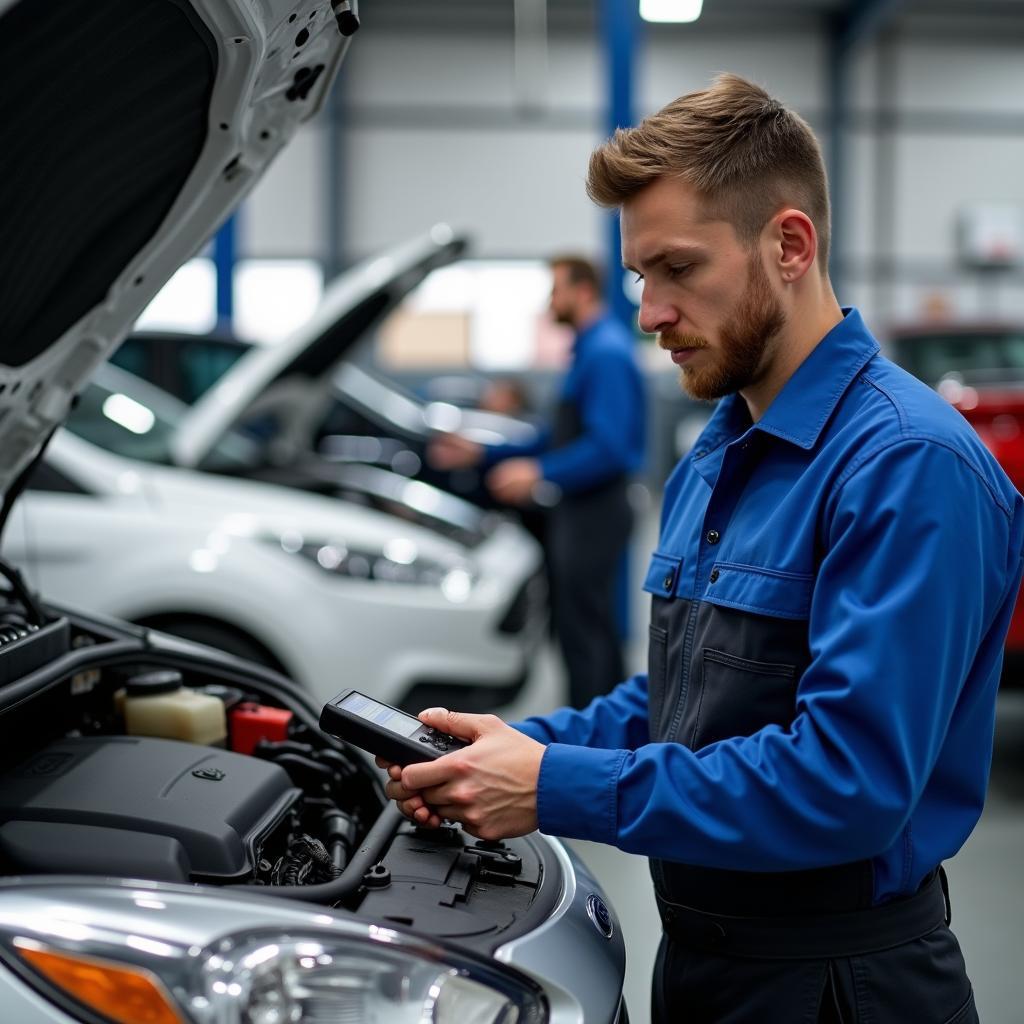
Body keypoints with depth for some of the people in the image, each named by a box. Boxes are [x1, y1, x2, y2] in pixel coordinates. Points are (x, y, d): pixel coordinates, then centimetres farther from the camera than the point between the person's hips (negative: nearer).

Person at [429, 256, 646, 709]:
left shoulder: (606, 354, -16)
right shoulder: (589, 350, 17)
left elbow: (609, 448, -24)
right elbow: (560, 439, 21)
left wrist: (542, 475, -23)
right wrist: (482, 454, 19)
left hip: (593, 514, -11)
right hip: (576, 512, 11)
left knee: (584, 633, -5)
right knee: (593, 630, 17)